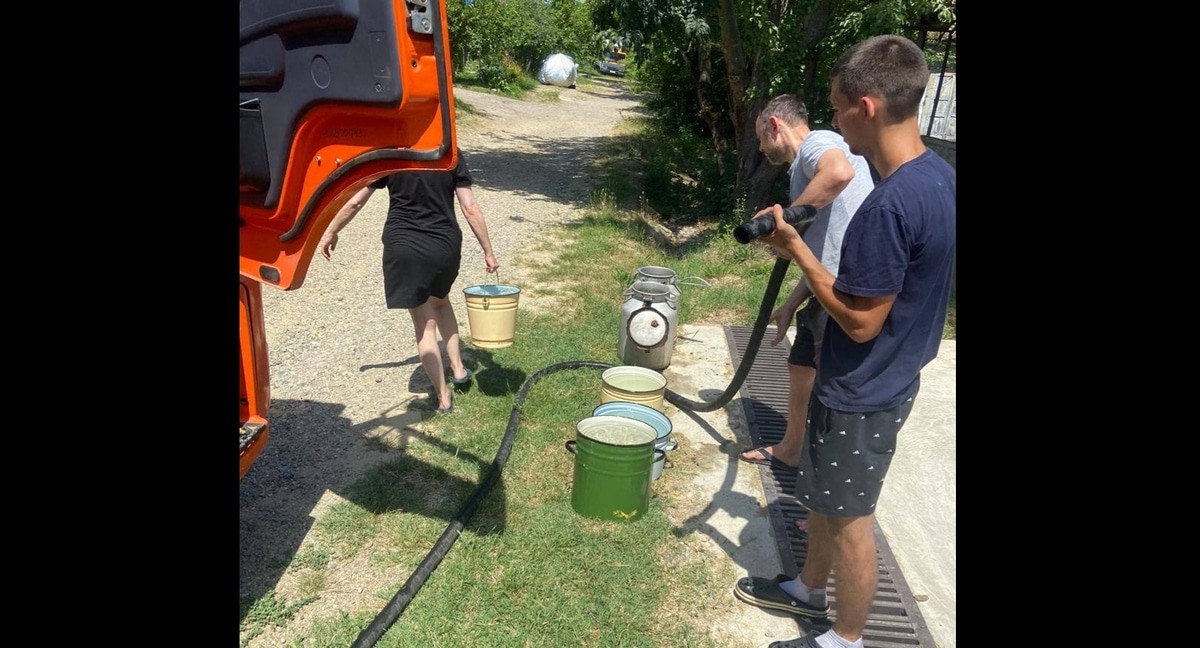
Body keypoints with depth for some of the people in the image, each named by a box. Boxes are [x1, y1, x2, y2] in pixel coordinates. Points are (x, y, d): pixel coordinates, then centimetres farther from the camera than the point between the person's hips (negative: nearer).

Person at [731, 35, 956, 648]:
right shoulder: (939, 175, 0)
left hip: (861, 394, -9)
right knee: (823, 497, 25)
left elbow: (860, 322, -25)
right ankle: (809, 588, 46)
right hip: (885, 380, 9)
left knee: (848, 520, 11)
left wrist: (797, 250, -18)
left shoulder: (891, 202, -31)